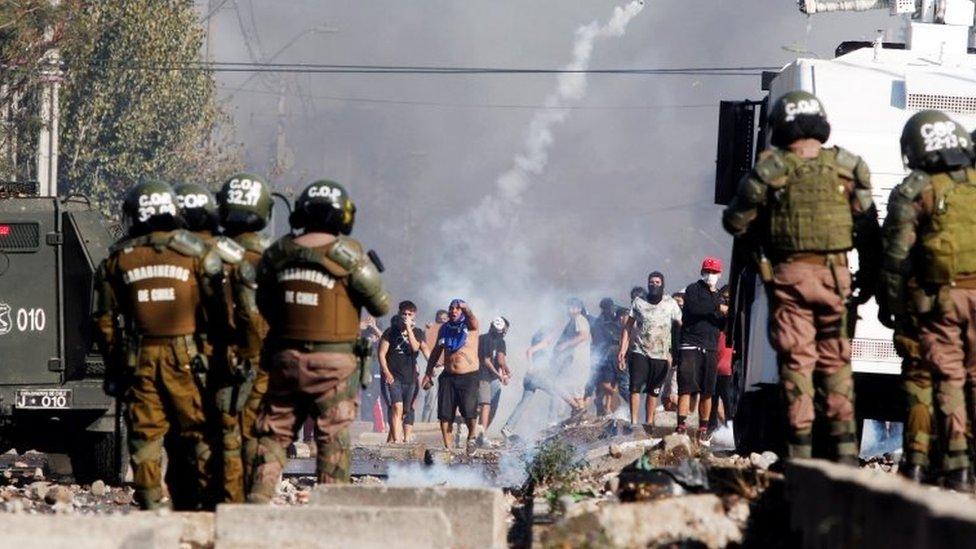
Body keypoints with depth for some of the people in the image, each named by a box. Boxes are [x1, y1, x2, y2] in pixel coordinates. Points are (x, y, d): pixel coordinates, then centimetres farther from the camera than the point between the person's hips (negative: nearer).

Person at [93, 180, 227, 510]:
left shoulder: (117, 260, 5)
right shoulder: (196, 254, -1)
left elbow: (105, 321, 7)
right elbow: (219, 313, -1)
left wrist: (114, 365, 15)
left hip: (138, 360, 1)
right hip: (186, 358, -1)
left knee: (145, 436, 5)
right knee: (196, 435, 5)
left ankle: (151, 505, 4)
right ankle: (202, 503, 4)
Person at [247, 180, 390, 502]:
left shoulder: (278, 253, 3)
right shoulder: (346, 254, -9)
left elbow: (265, 308, 14)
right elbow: (381, 306, -3)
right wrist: (370, 271, 15)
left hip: (285, 358, 3)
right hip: (334, 363, -3)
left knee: (274, 433, 11)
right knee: (333, 440, 3)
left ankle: (259, 496, 0)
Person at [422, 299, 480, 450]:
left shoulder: (469, 326, -2)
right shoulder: (445, 328, 11)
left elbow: (473, 321, -27)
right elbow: (436, 351, 18)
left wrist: (467, 310, -51)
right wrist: (428, 373, 14)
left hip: (469, 377, -4)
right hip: (448, 376, 4)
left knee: (469, 412, -10)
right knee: (445, 414, -3)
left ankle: (471, 436, 19)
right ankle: (447, 447, 5)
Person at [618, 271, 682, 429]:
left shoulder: (670, 304, 4)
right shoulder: (639, 302, 4)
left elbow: (681, 325, 4)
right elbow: (627, 327, 7)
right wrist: (622, 350, -2)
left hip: (660, 355, 1)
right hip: (639, 352, -1)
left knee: (653, 391, 6)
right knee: (635, 387, -13)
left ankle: (649, 423, 15)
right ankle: (633, 422, -14)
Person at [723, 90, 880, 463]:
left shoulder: (770, 171, -4)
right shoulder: (847, 168, 2)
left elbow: (735, 222, 4)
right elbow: (868, 229, 4)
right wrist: (869, 279, 13)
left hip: (789, 275, -2)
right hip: (835, 274, 2)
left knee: (796, 361, 2)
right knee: (835, 360, 10)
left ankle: (800, 449, -2)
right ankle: (845, 446, 5)